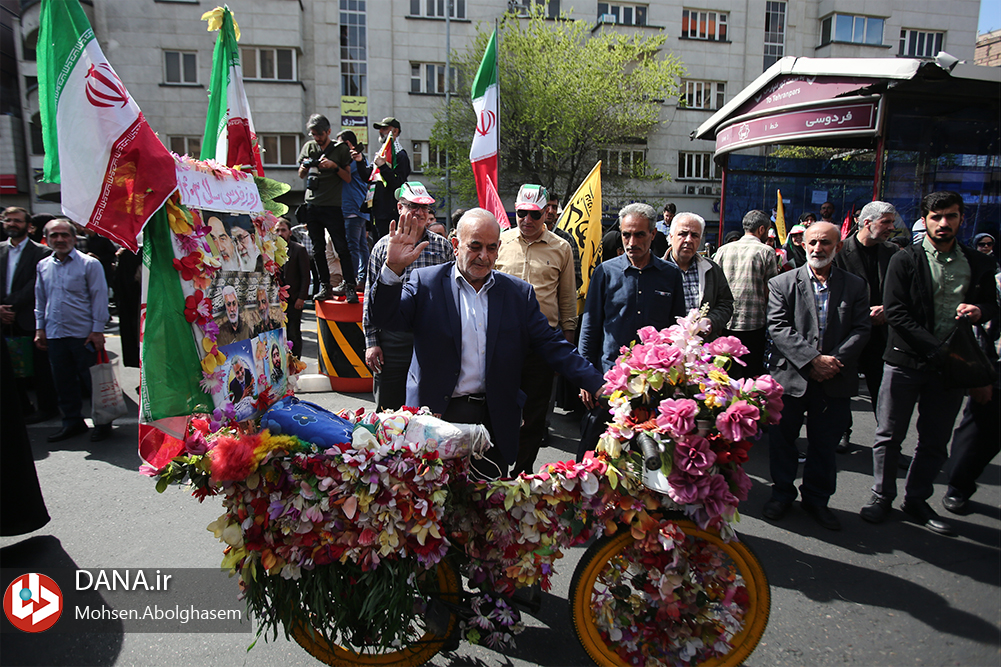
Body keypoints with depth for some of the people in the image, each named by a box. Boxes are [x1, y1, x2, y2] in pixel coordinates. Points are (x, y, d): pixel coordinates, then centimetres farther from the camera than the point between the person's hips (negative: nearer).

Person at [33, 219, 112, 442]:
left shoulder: (89, 264, -5)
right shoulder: (43, 266, 9)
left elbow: (99, 298, -6)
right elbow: (40, 300, 18)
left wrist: (97, 330, -10)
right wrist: (40, 328, 13)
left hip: (83, 334, -5)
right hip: (54, 334, 5)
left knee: (92, 381, 2)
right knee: (63, 382, 11)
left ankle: (103, 422, 14)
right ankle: (72, 422, 24)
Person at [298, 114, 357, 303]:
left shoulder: (341, 149, 2)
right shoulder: (308, 147, 12)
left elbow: (348, 178, 1)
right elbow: (301, 175, 19)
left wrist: (334, 166, -14)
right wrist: (305, 167, -3)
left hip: (332, 205, -4)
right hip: (312, 204, 4)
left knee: (342, 248, -8)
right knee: (318, 249, 6)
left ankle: (349, 287, -5)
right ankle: (325, 287, 12)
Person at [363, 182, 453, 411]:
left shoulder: (443, 246, 7)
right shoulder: (383, 246, 6)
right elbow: (371, 297, 6)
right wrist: (371, 342, 0)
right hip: (392, 339, 0)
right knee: (388, 409, 7)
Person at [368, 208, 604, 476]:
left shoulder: (519, 293, 5)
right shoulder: (426, 283, 0)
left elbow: (552, 346, 2)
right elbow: (384, 318, -9)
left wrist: (599, 385, -8)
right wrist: (393, 268, -25)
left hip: (495, 422, 2)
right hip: (437, 416, -1)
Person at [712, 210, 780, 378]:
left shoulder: (723, 250, 7)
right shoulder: (766, 252, -3)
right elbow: (770, 292, -6)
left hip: (724, 323, 4)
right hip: (753, 324, -4)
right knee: (750, 376, 4)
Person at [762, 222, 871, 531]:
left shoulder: (855, 286, 7)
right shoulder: (783, 283, 1)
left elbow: (860, 330, 1)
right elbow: (778, 328, -8)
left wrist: (835, 360, -14)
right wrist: (812, 359, -17)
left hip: (835, 380, 2)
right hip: (790, 376, -1)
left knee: (825, 444, 12)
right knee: (781, 439, 9)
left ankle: (816, 498, 31)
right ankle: (782, 492, 30)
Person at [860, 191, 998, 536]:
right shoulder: (905, 260, -4)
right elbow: (895, 313, -11)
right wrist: (936, 347, -18)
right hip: (906, 360, -3)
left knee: (935, 441, 11)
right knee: (890, 435, 5)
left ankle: (916, 499, 27)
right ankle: (882, 496, 21)